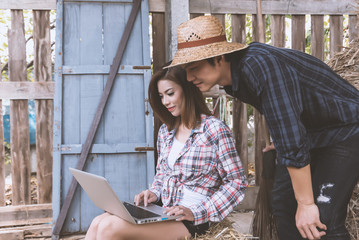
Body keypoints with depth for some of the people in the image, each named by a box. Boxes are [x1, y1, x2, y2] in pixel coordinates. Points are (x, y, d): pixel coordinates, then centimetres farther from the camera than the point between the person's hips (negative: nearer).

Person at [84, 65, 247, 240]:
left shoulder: (215, 129, -10)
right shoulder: (165, 131, 12)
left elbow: (237, 182, -10)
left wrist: (196, 212, -19)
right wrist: (154, 192, 2)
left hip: (191, 221, -6)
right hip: (161, 210, 7)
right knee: (98, 223, -15)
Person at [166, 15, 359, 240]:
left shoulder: (260, 66, -34)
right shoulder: (233, 74, -6)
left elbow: (292, 141, -34)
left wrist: (306, 203, -28)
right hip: (309, 131, 9)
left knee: (323, 220, -18)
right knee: (283, 201, 5)